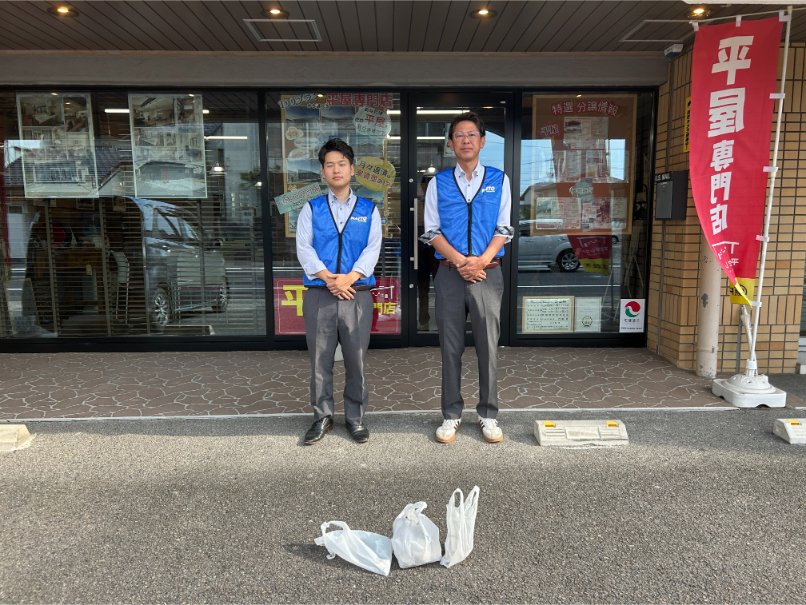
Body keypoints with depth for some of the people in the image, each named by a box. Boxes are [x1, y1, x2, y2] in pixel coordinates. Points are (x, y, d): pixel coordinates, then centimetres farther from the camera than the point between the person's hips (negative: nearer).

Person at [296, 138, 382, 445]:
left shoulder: (368, 210, 12)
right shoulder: (311, 209, 11)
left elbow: (373, 249, 0)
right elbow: (303, 248, 0)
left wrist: (350, 277, -16)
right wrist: (328, 278, -14)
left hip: (357, 294, 0)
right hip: (318, 295, 1)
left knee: (356, 360, 5)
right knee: (320, 360, 6)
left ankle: (355, 417, 20)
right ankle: (322, 417, 21)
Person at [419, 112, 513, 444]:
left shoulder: (499, 180, 10)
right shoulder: (438, 183, 9)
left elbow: (503, 229, 4)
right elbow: (431, 231, 3)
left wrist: (481, 260, -12)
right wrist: (460, 261, -11)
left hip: (487, 271, 0)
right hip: (450, 273, 0)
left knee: (488, 346, 3)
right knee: (451, 347, 4)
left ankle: (488, 415, 16)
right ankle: (451, 415, 15)